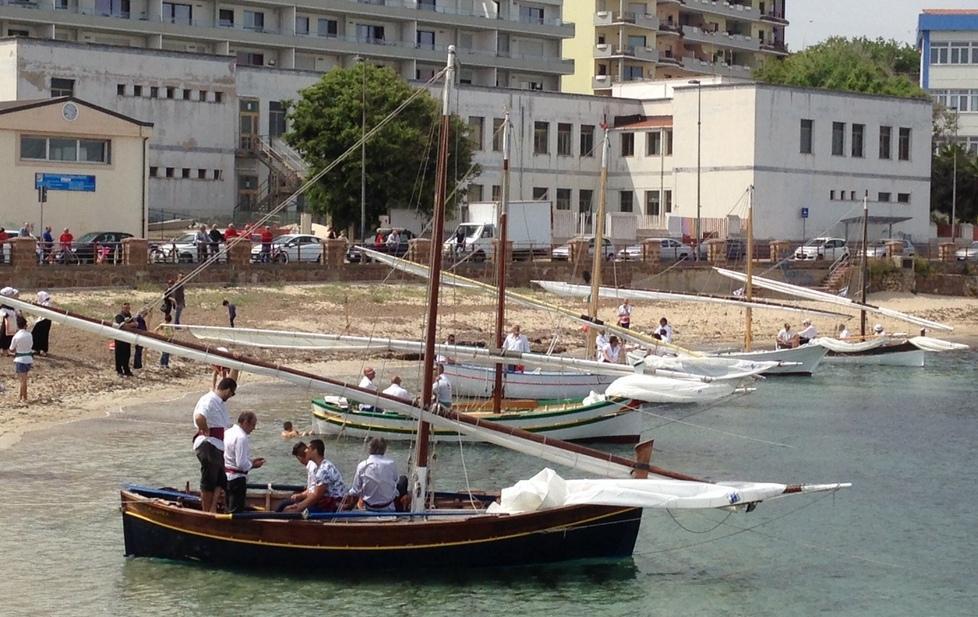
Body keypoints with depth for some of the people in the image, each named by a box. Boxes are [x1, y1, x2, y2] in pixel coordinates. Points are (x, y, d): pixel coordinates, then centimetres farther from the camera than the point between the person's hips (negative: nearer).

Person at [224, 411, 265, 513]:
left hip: (226, 475, 10)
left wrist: (250, 461, 14)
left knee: (230, 508, 18)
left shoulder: (228, 432, 10)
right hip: (237, 478, -10)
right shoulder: (241, 438, -20)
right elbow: (241, 464, -23)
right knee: (236, 510, -3)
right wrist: (253, 465, -5)